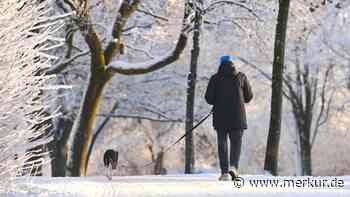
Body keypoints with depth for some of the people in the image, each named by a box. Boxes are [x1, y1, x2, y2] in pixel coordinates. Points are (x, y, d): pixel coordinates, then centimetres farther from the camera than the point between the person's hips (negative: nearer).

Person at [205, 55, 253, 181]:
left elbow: (209, 98, -3)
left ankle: (225, 172, 1)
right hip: (238, 116, 0)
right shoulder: (241, 77, 4)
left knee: (222, 144, 8)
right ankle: (233, 166, -16)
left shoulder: (215, 78, 1)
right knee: (236, 142, 7)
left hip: (220, 116, 0)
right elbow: (249, 97, 8)